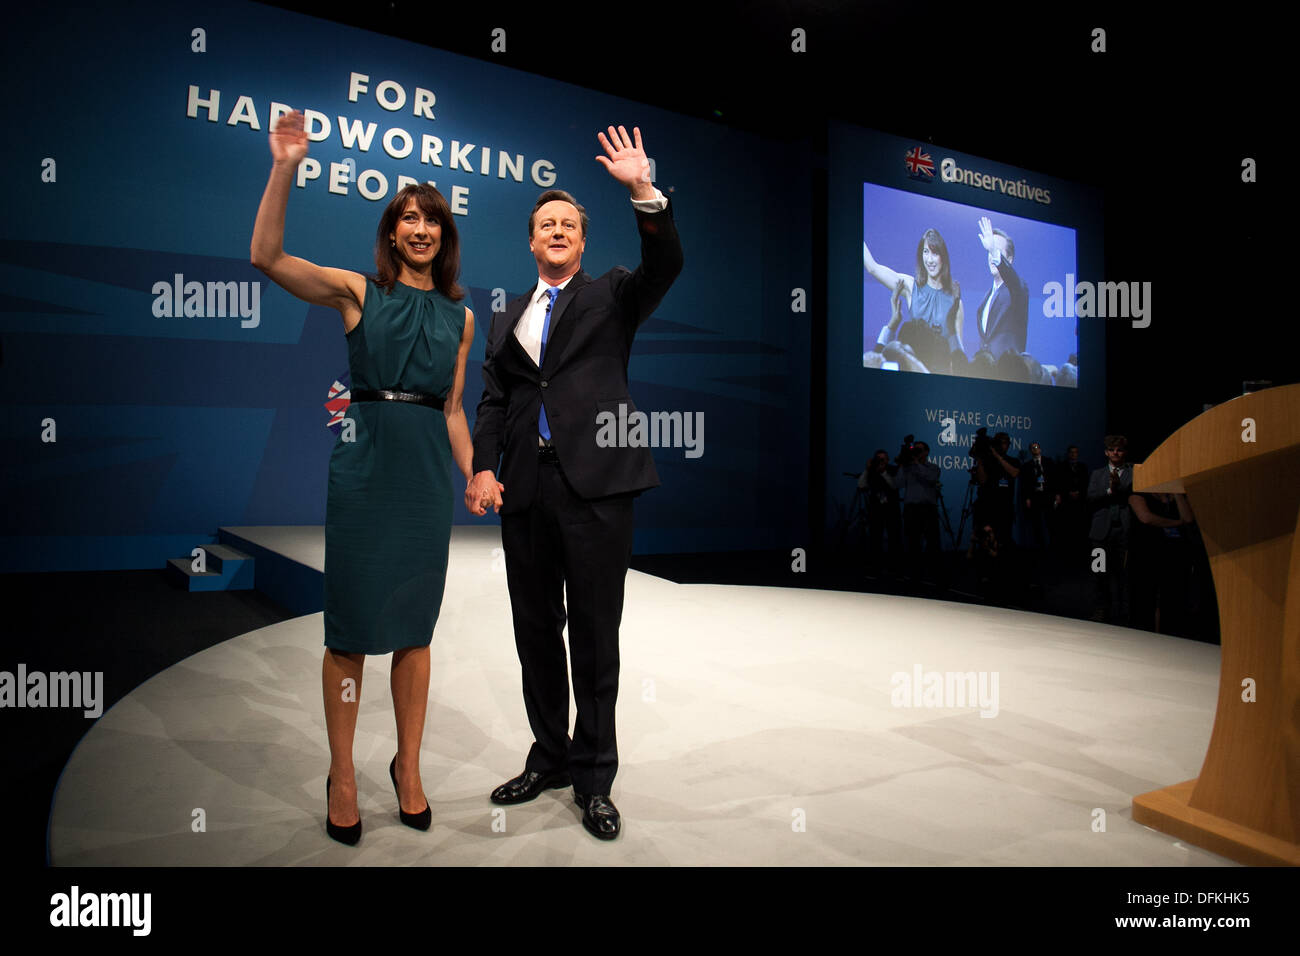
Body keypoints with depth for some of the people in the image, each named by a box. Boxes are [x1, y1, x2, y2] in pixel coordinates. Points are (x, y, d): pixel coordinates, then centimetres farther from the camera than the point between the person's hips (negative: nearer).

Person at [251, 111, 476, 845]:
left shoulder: (459, 316, 12)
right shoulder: (358, 290, 4)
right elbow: (268, 257, -9)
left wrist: (476, 481, 8)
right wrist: (285, 170, -16)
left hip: (430, 468, 3)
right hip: (365, 459, -2)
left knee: (415, 624, 9)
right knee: (351, 622, 3)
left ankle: (409, 766, 24)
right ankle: (343, 774, 19)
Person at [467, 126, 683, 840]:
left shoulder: (612, 297, 11)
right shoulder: (506, 319, 20)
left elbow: (666, 263, -7)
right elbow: (493, 401, 13)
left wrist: (643, 191, -19)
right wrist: (483, 467, -2)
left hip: (596, 486, -4)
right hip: (525, 491, 4)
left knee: (595, 634, 1)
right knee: (536, 631, 11)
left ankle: (594, 780, 14)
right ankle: (549, 757, 28)